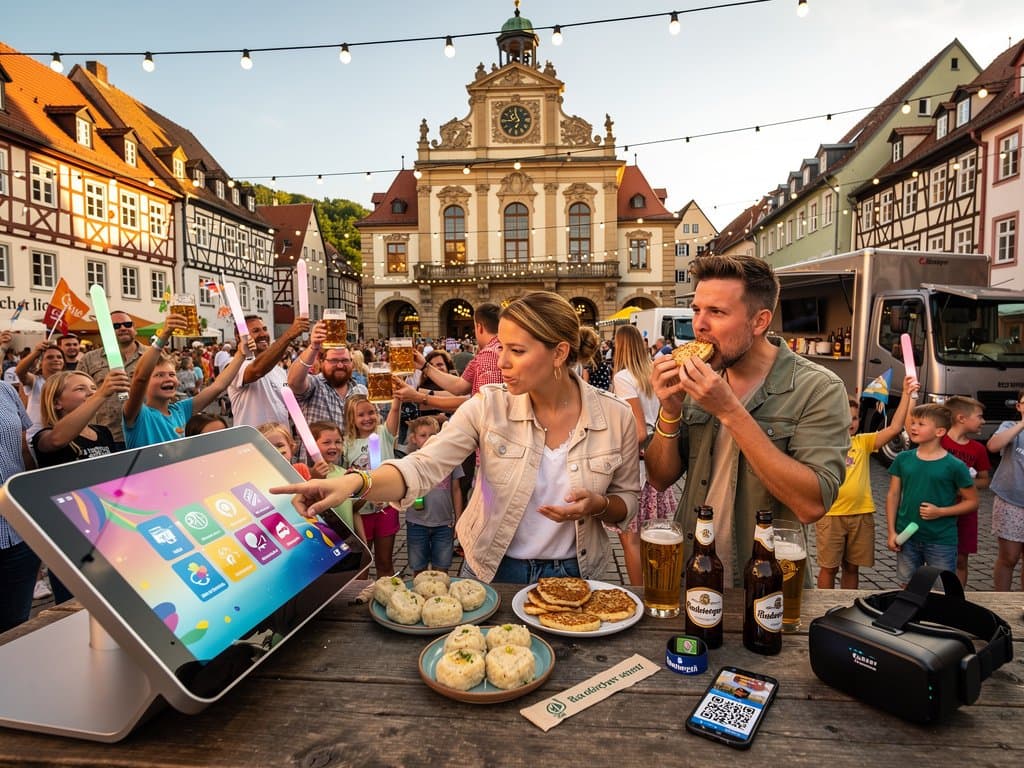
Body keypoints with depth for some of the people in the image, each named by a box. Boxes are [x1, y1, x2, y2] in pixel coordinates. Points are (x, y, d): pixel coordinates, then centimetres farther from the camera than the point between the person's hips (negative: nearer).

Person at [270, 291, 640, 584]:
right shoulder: (489, 406, -15)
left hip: (572, 576, 0)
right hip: (490, 571, 1)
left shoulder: (616, 417, -14)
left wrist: (598, 505, -24)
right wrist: (355, 482, -42)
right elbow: (423, 467, -23)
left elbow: (627, 501, -1)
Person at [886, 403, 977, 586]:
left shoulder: (955, 466, -9)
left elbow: (972, 501, -1)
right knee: (907, 587, 15)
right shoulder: (903, 459, -1)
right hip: (907, 537, 3)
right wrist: (892, 531, -1)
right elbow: (893, 495, 4)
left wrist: (940, 512, -16)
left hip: (942, 541, -3)